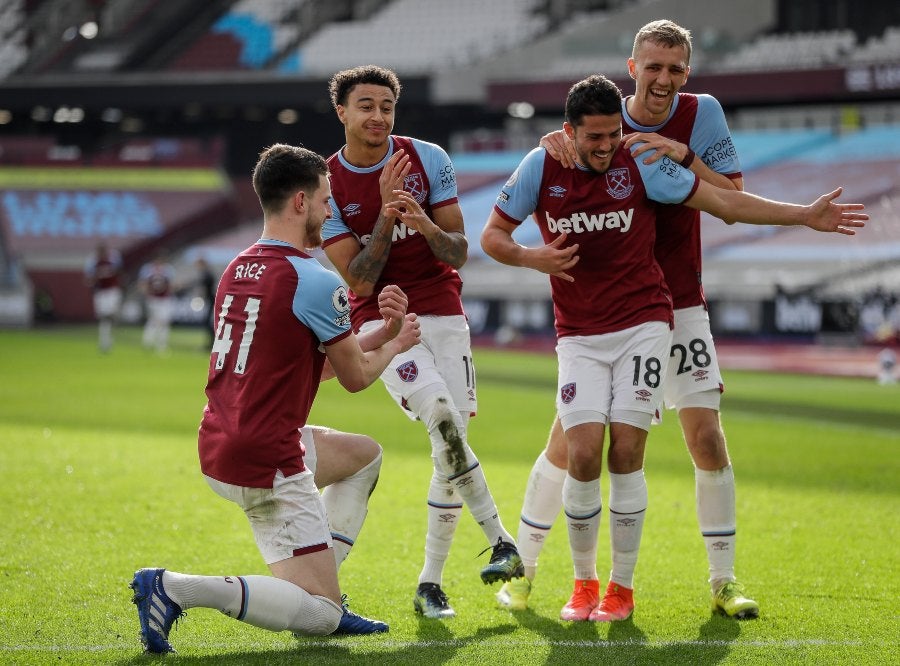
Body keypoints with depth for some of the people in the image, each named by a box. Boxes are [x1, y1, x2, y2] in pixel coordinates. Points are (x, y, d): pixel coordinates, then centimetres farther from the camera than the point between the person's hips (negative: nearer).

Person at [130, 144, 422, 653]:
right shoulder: (315, 281, -15)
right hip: (266, 464, -9)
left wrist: (382, 330, 14)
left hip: (221, 443, 9)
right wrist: (396, 345, 17)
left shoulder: (238, 269, 11)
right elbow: (356, 377, -2)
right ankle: (177, 589, -18)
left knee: (366, 454, 28)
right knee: (319, 617, -4)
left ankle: (321, 594, 19)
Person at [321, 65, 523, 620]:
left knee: (452, 449, -2)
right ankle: (501, 541, -21)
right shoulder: (327, 185, -4)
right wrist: (386, 214, -22)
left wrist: (427, 226, -22)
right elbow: (361, 281, -10)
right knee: (443, 417, -27)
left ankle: (431, 584, 9)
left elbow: (460, 251, -1)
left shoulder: (428, 159, -2)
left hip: (444, 316, 2)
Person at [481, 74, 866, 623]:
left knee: (626, 451, -10)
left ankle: (622, 586, 4)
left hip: (644, 324, -1)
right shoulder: (541, 168, -2)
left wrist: (806, 216, -7)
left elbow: (724, 201, -2)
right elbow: (493, 235, 6)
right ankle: (584, 583, 8)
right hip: (579, 335, 1)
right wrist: (531, 258, -15)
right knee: (583, 454, -12)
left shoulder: (642, 164, -5)